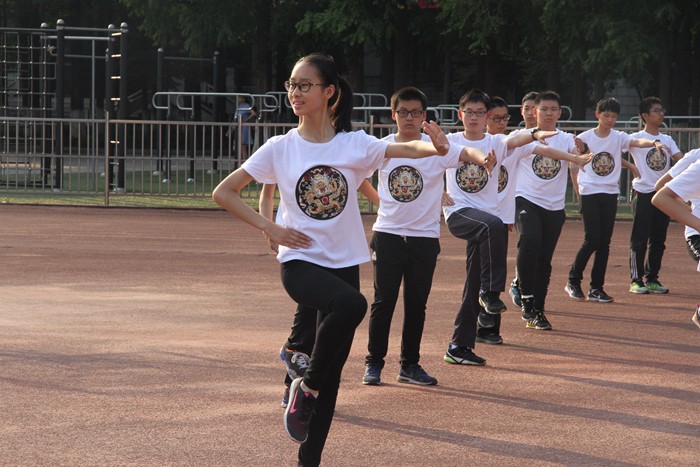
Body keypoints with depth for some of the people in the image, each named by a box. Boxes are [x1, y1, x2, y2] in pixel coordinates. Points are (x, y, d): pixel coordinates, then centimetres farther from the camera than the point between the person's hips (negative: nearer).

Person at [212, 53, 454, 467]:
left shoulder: (354, 144, 0)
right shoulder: (280, 148, -2)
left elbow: (404, 149, -11)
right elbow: (224, 192, 1)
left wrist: (434, 146, -33)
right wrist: (269, 228, -8)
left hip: (344, 262, 3)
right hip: (300, 261, -3)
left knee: (333, 373, 4)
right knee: (351, 304, -34)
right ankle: (306, 387, -13)